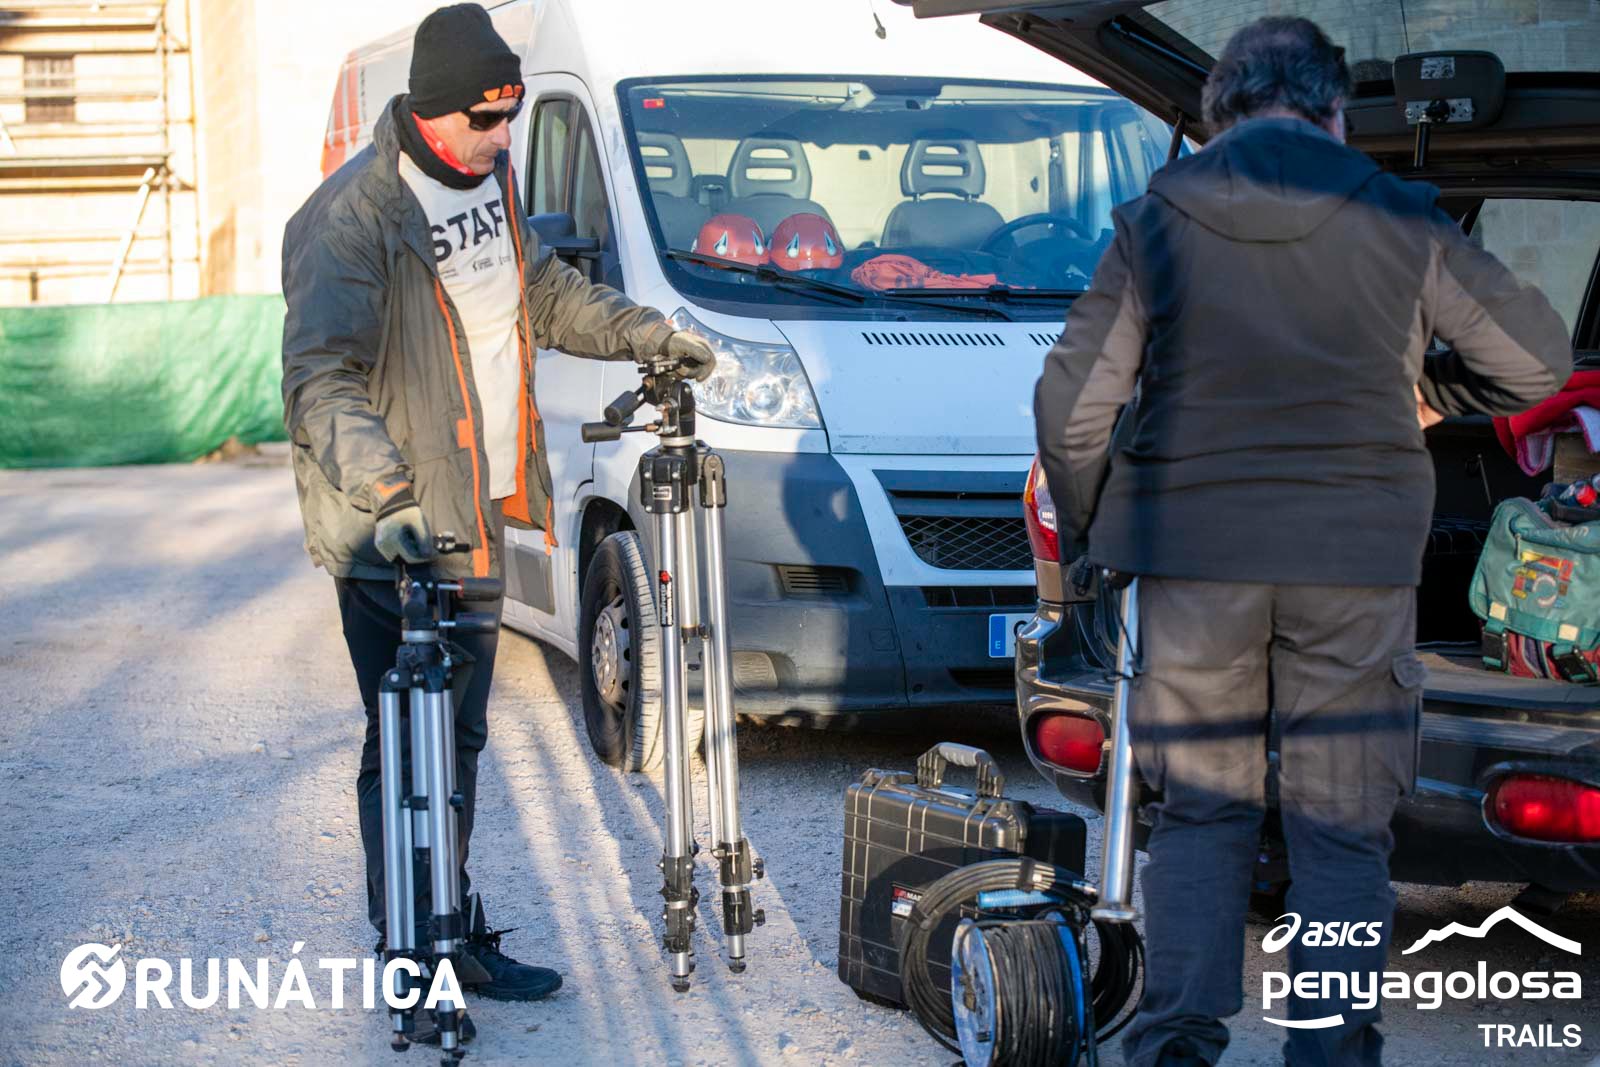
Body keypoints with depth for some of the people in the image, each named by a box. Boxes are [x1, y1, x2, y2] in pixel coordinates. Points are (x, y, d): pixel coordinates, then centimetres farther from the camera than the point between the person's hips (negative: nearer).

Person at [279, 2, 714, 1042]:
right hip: (393, 535, -8)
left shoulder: (490, 179, 9)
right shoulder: (352, 218, -19)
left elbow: (542, 290, 26)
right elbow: (321, 378, -27)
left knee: (460, 734, 16)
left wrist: (644, 333, 18)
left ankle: (455, 938, 27)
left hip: (475, 513, 9)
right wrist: (385, 493, -42)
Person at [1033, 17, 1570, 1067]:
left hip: (1194, 556, 1)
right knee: (1342, 829, 8)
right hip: (1355, 558, -1)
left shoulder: (1154, 222, 3)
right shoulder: (1396, 218, 1)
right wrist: (1434, 391, 24)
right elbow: (1539, 358, 5)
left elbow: (1071, 402, 2)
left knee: (1202, 810, 14)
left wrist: (1091, 531, 17)